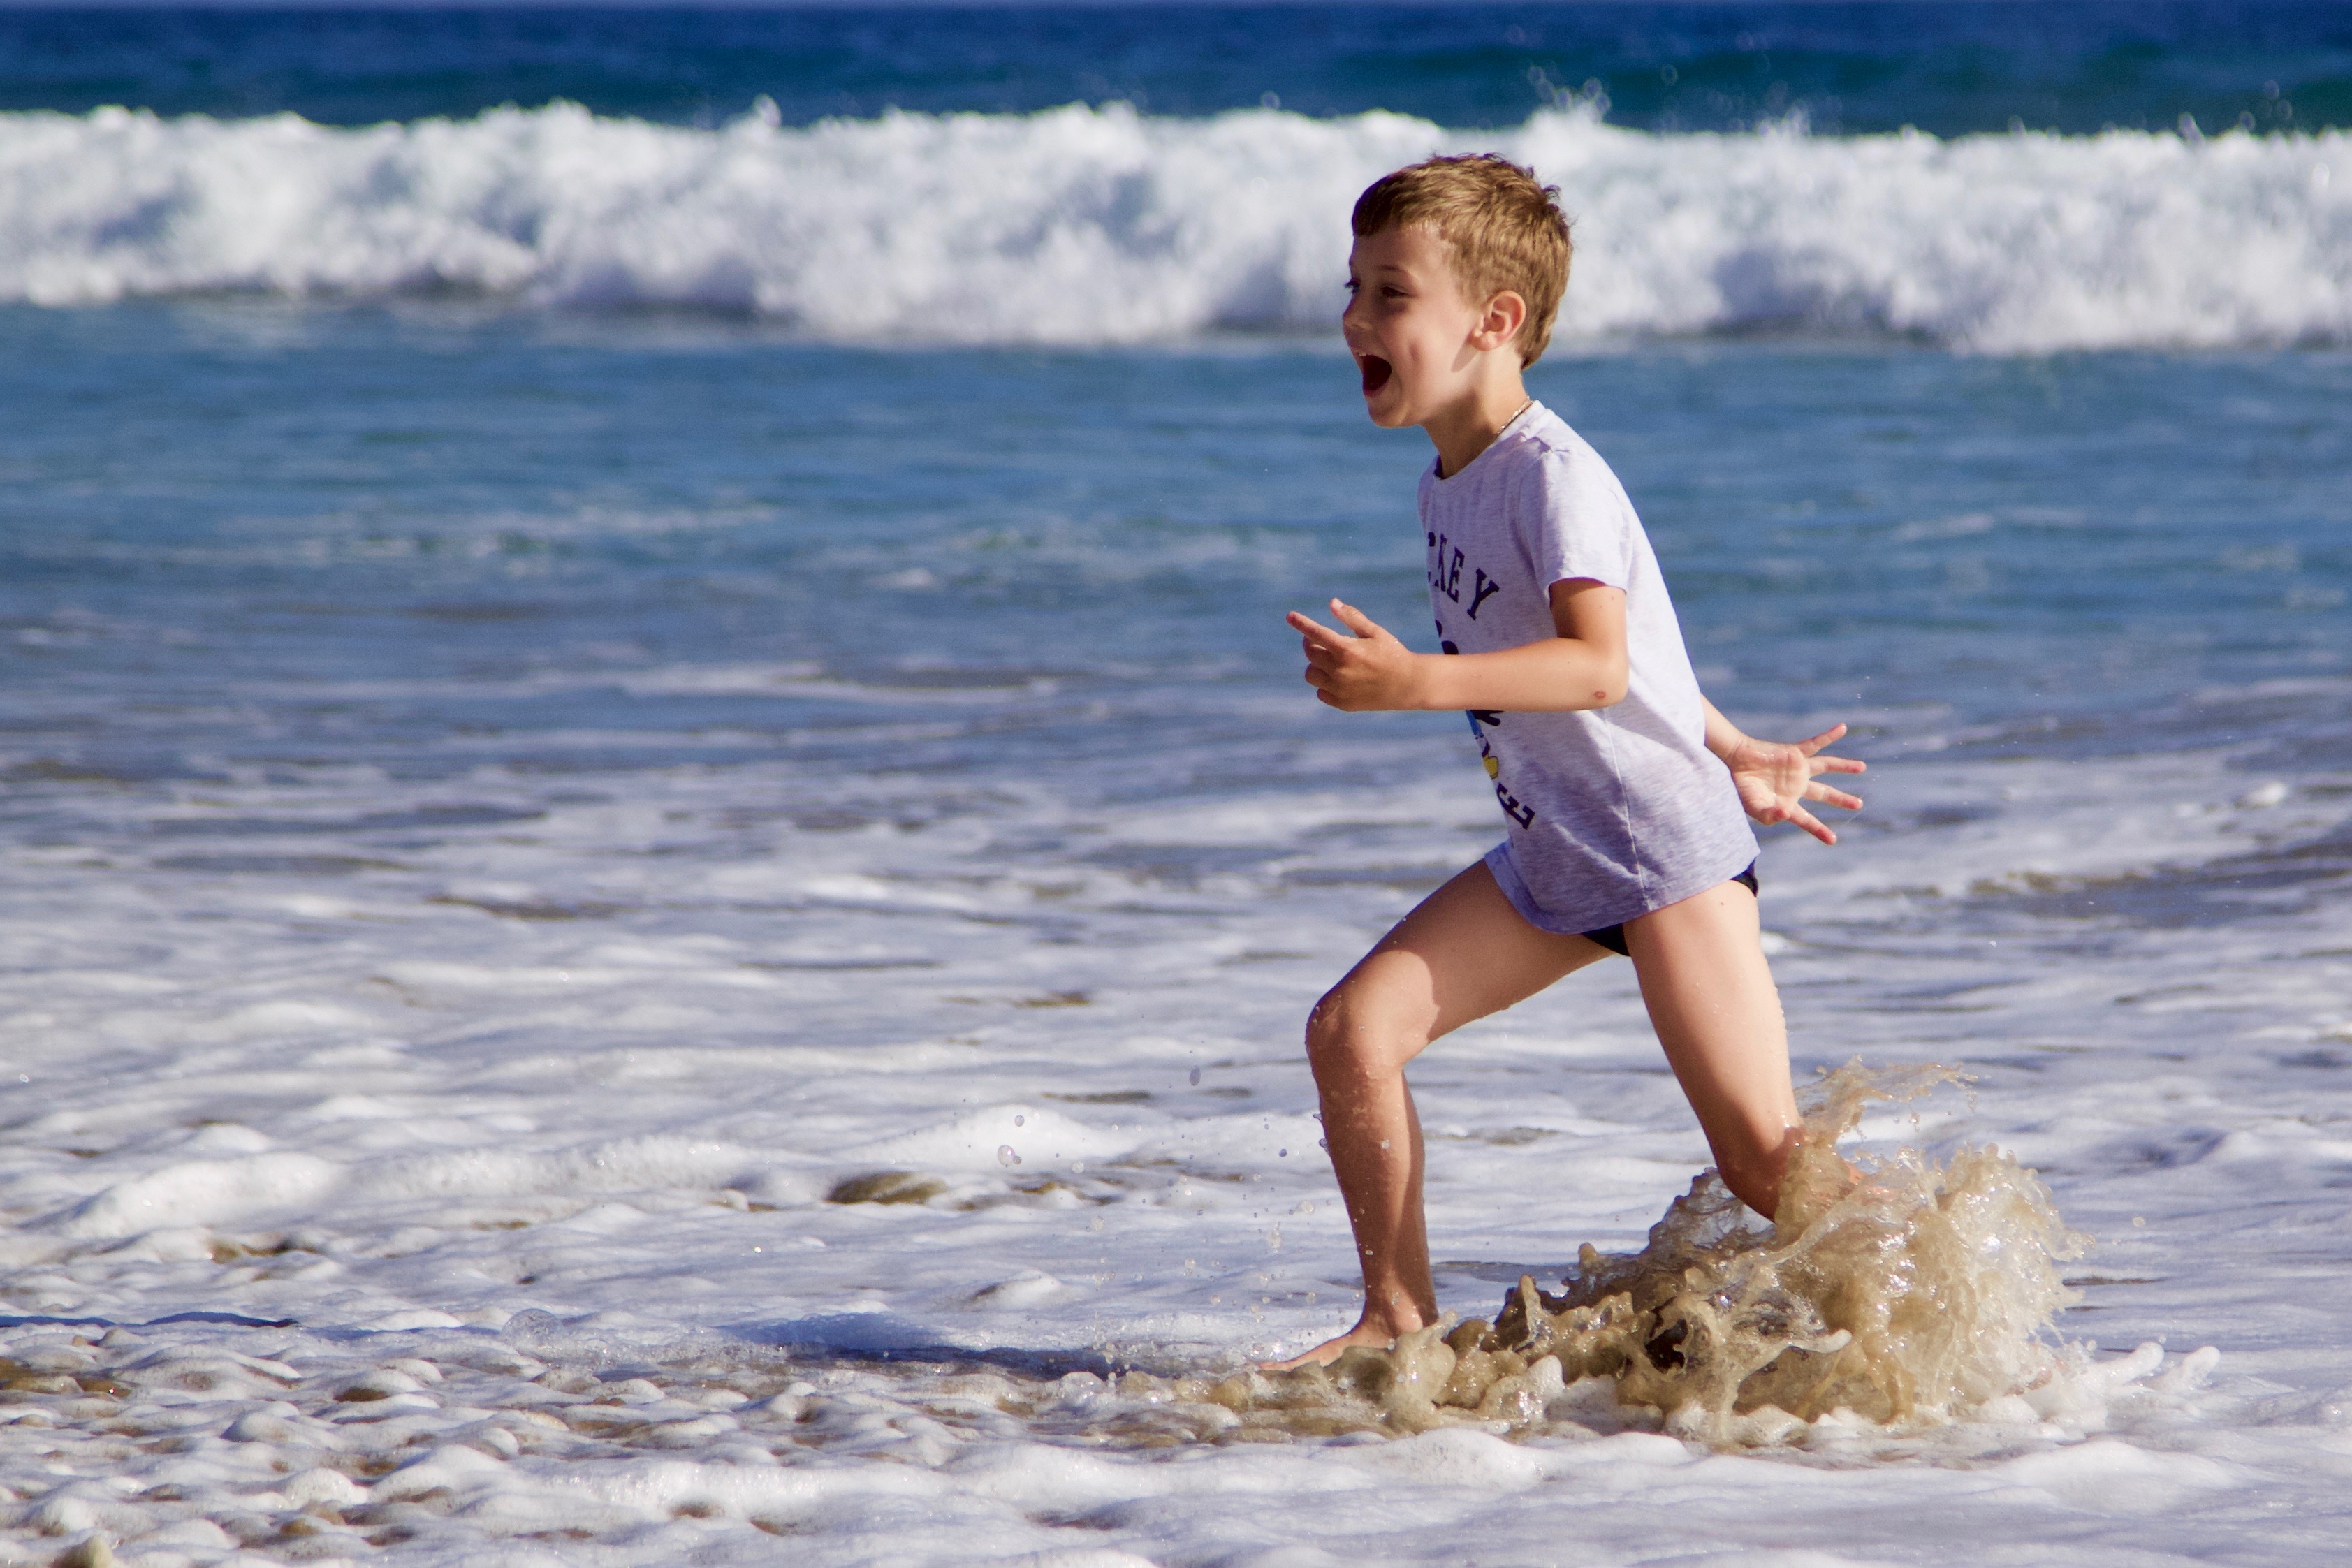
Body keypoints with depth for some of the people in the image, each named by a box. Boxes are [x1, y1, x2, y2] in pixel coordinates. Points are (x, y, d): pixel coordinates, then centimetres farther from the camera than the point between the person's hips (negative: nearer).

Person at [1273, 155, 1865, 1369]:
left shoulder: (1554, 474, -17)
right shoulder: (1446, 487, 12)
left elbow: (1599, 665, -29)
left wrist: (1415, 683, -37)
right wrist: (1729, 751, 25)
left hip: (1668, 846, -9)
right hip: (1549, 859, 9)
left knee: (1762, 1157, -12)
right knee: (1352, 1029, -3)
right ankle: (1400, 1322, 6)